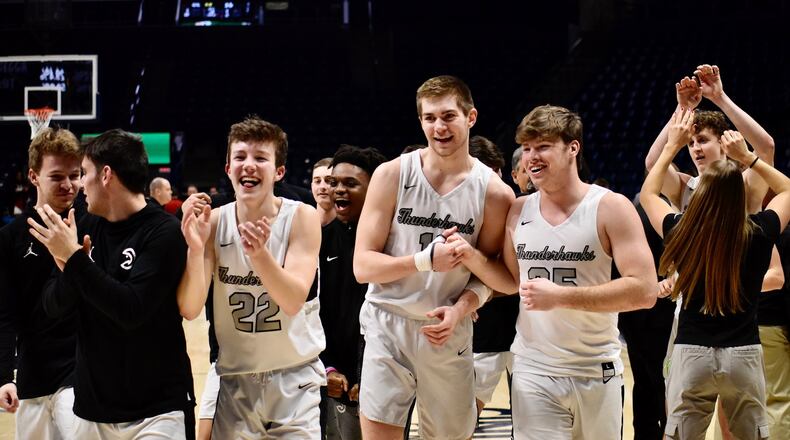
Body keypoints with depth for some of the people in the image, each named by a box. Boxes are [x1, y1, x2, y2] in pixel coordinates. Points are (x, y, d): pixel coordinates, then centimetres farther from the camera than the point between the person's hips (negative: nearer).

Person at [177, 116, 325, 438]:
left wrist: (259, 253, -40)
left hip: (294, 379, -2)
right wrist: (195, 249, -28)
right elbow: (190, 310, -12)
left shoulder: (301, 218, -11)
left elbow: (293, 301, -22)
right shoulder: (214, 222, -5)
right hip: (235, 381, 2)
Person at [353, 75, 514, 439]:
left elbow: (490, 273, 6)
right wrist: (426, 259, -22)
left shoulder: (494, 193, -4)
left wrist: (461, 308, -14)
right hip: (388, 327, -1)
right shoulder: (392, 175, -5)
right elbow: (363, 266, -8)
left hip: (449, 334, 1)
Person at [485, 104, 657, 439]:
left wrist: (561, 295, -21)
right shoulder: (518, 212, 5)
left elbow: (644, 290, -17)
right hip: (533, 373, 2)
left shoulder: (611, 208, -9)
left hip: (596, 374, -2)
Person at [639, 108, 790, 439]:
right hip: (744, 354, 0)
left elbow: (648, 193, 12)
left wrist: (673, 145, 14)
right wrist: (746, 158, 4)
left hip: (691, 354, 0)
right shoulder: (758, 235, -10)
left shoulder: (681, 234, -9)